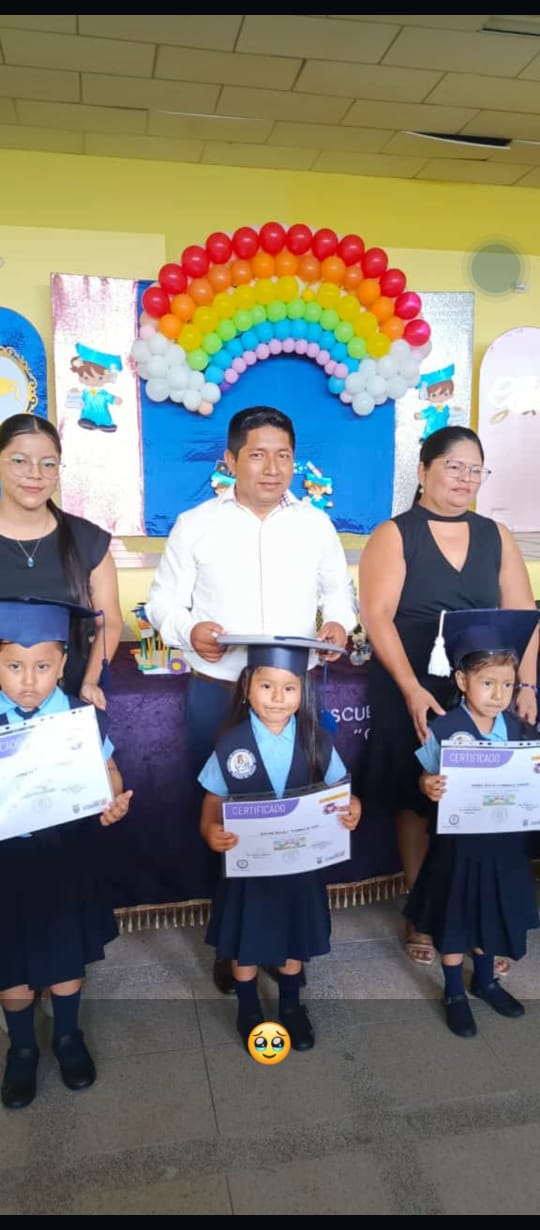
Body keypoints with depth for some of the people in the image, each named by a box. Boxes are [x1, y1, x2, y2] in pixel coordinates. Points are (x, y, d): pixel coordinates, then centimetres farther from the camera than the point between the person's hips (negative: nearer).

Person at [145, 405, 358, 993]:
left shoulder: (316, 523, 9)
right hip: (217, 693, -1)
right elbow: (164, 600, 3)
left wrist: (338, 622, -5)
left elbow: (338, 591, 17)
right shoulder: (196, 524, 2)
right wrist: (189, 629, -18)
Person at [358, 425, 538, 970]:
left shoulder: (496, 537, 11)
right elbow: (377, 617, -11)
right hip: (411, 695, -3)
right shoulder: (393, 535, -1)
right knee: (416, 803, 7)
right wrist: (413, 690, -20)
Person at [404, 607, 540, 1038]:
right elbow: (429, 779, -10)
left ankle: (485, 980, 45)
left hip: (503, 840, 4)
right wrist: (429, 789, -31)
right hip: (458, 840, -4)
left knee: (492, 915, 21)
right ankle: (455, 993, 33)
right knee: (456, 919, 12)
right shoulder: (444, 729, -17)